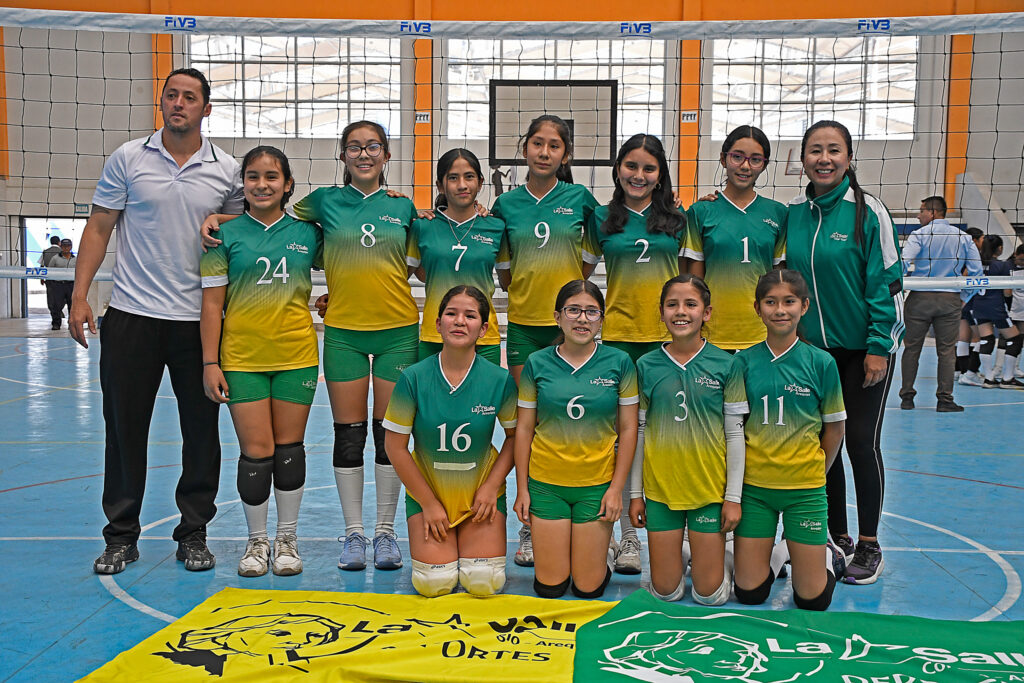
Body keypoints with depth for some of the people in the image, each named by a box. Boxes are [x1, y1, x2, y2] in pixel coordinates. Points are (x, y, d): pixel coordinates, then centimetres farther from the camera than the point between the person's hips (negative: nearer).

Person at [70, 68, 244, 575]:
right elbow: (99, 228, 4)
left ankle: (193, 533, 19)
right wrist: (79, 295, -2)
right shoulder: (127, 159, 3)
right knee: (125, 427, 4)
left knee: (202, 429, 4)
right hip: (132, 317, 0)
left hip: (199, 320, 1)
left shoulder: (226, 171, 5)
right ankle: (121, 536, 18)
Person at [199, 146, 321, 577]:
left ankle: (287, 538, 23)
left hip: (297, 357, 2)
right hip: (242, 359, -1)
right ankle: (257, 540, 19)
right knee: (256, 452, 0)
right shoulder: (226, 235, 0)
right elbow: (212, 303, 0)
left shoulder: (307, 233, 5)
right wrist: (210, 363, -4)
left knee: (289, 448, 8)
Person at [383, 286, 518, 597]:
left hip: (481, 492, 1)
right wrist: (429, 503, -6)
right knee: (434, 584, -10)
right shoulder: (414, 378, -14)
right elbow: (395, 446, -8)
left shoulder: (499, 379, -11)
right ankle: (436, 543, 23)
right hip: (426, 491, 0)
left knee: (484, 583, -10)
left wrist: (492, 485, -8)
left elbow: (515, 435, 3)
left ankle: (476, 545, 24)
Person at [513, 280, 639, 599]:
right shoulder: (537, 363, -3)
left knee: (588, 588, 5)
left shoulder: (619, 363, -4)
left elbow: (628, 429, 0)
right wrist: (522, 488, 2)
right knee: (550, 587, 7)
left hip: (597, 484, 0)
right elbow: (524, 429, 3)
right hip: (546, 485, 1)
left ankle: (601, 554, 36)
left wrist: (617, 487, -4)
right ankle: (551, 548, 38)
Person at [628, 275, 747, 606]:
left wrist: (734, 497, -4)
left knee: (710, 594, 5)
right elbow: (638, 432, 4)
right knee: (665, 591, 7)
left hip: (710, 490, -1)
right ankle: (675, 558, 37)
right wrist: (635, 493, 4)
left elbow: (735, 435, -2)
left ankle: (718, 561, 35)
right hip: (660, 490, 1)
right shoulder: (646, 366, -2)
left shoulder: (726, 365, -5)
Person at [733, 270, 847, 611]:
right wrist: (736, 481, 0)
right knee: (749, 593, 5)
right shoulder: (744, 361, -1)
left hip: (805, 489, -1)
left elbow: (835, 428, 6)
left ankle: (828, 556, 33)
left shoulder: (821, 362, -4)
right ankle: (777, 553, 33)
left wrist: (816, 472, 8)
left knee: (813, 599, 3)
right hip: (753, 485, 1)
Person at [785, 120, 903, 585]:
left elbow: (886, 281, -10)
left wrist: (878, 346, -13)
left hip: (863, 347, -4)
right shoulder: (794, 212, 3)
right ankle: (836, 538, 24)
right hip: (813, 346, 4)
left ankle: (869, 547, 15)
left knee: (860, 442, 0)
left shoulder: (868, 210, -10)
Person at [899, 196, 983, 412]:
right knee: (947, 350, 5)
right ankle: (945, 399, 5)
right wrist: (964, 298, 13)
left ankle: (907, 397, 9)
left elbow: (902, 264, -16)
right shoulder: (963, 237, 7)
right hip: (951, 300, 2)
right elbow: (976, 271, 6)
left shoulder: (919, 235, -3)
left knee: (912, 348, 6)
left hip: (920, 297, -2)